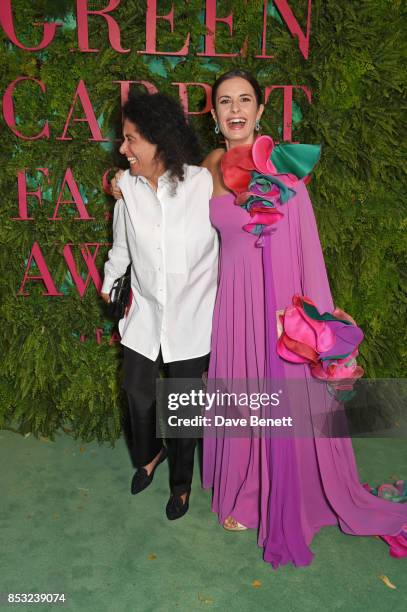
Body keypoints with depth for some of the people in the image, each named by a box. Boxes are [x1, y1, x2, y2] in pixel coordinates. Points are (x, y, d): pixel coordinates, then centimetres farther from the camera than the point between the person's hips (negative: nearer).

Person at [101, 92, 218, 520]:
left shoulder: (203, 183, -17)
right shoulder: (127, 186, -7)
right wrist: (109, 282, 24)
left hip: (190, 315, -3)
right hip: (145, 311, 3)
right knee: (137, 390, 15)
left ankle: (181, 481, 38)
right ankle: (149, 454, 48)